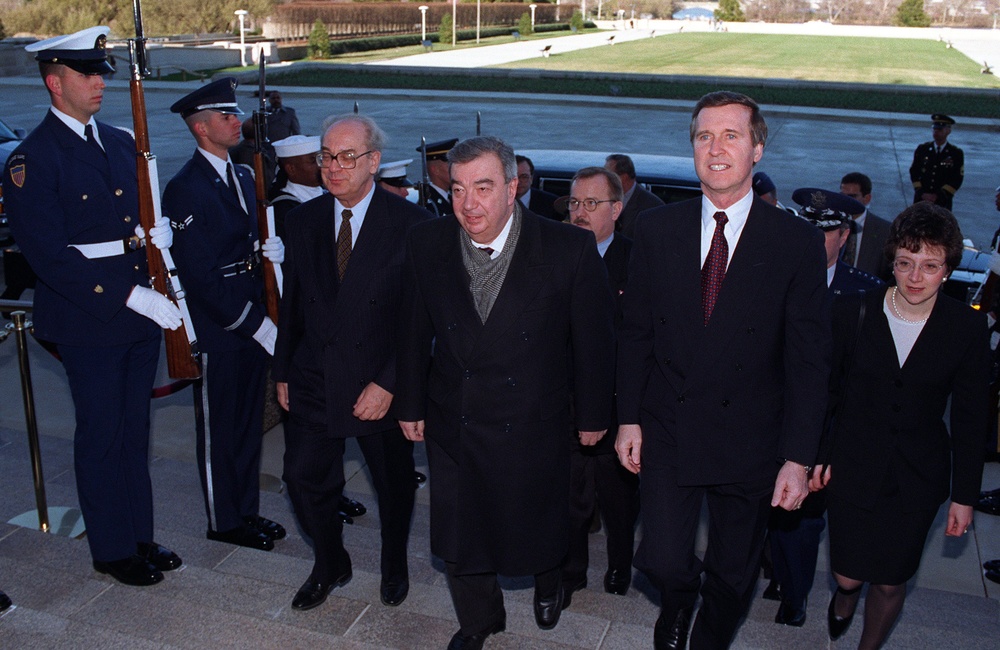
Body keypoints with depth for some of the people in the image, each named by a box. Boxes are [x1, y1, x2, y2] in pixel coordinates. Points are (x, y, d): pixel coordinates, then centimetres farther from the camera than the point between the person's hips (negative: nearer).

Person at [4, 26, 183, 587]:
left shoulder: (122, 143, 11)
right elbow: (50, 257, -18)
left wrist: (159, 233, -5)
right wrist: (127, 295, -22)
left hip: (142, 312, 6)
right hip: (88, 321, -6)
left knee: (134, 431, 16)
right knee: (101, 436, 7)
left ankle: (140, 536, 31)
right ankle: (112, 549, 24)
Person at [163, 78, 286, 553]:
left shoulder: (242, 176, 11)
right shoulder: (186, 189, -16)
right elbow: (198, 275, -20)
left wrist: (271, 250, -5)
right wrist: (255, 325, -19)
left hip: (253, 324, 8)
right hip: (217, 331, -8)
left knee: (249, 422, 17)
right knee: (219, 429, 8)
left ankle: (247, 510, 32)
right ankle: (224, 522, 24)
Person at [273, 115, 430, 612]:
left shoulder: (410, 224, -13)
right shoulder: (304, 220, 2)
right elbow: (292, 302, 10)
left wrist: (388, 383, -18)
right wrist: (283, 371, 9)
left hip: (380, 385, -3)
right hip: (313, 380, 3)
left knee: (394, 485, 15)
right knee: (304, 478, 6)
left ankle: (394, 566, 42)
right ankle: (330, 566, 33)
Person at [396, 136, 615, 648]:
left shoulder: (570, 249, -18)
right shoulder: (426, 245, -8)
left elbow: (593, 338, -8)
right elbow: (414, 333, 2)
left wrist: (593, 414, -1)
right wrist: (411, 405, 7)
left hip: (535, 427, -2)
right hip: (452, 424, 3)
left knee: (539, 523, 19)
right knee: (457, 531, 17)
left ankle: (547, 580, 57)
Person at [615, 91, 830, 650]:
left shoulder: (798, 243, -7)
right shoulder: (657, 231, 0)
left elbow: (809, 359, -7)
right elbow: (636, 333, 5)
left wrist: (798, 458, -10)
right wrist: (630, 418, 2)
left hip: (750, 442, -1)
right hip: (668, 433, 1)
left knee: (733, 576, 13)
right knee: (663, 562, -4)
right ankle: (679, 602, 33)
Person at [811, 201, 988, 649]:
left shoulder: (967, 329, -9)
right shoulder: (852, 315, -10)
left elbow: (970, 418, -2)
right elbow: (826, 391, 1)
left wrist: (964, 495, 0)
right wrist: (816, 455, 3)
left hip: (919, 478, 0)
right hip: (853, 466, 0)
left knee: (890, 582, 9)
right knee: (848, 575, 9)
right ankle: (844, 596, 48)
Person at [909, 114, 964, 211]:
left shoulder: (956, 154, 2)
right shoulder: (922, 149, 8)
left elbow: (957, 179, -2)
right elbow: (914, 173, 6)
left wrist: (938, 196, -11)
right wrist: (921, 193, -7)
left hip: (942, 202, -2)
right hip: (921, 200, 2)